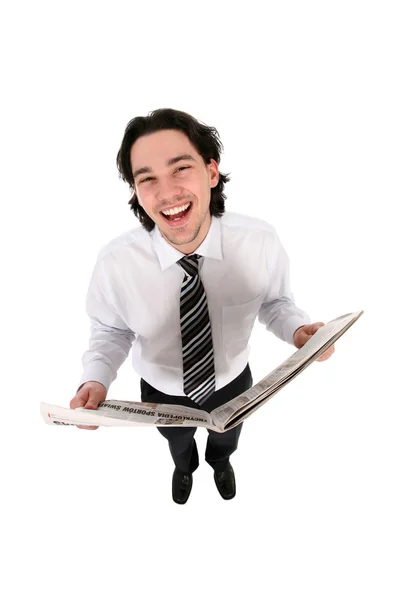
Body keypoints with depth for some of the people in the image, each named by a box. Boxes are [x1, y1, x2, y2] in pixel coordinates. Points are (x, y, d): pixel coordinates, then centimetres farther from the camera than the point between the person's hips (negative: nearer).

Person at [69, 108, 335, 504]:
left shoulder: (261, 241, -31)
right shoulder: (115, 262, -33)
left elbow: (274, 301, -12)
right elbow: (110, 332, -15)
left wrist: (298, 329, -33)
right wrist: (94, 381, -33)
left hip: (232, 384, 1)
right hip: (163, 395, -1)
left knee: (226, 439, 37)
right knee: (178, 443, 36)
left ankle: (220, 463, 77)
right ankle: (184, 467, 76)